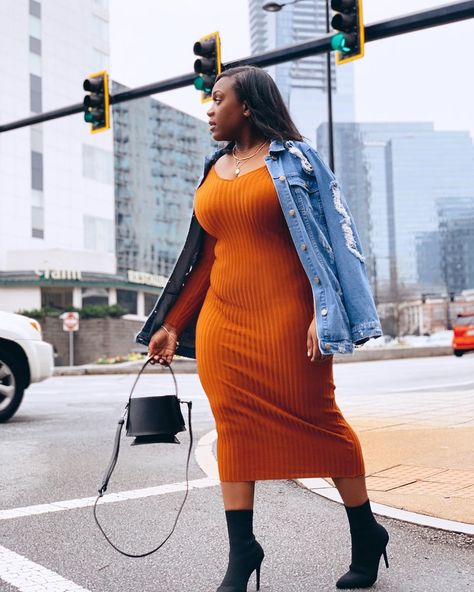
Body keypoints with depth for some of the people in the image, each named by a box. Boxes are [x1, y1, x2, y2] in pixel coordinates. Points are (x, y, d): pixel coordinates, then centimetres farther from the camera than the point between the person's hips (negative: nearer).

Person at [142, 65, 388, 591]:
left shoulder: (292, 158, 0)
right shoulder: (213, 171, 16)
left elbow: (328, 235, -7)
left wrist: (324, 314, -18)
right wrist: (171, 324, 14)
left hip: (285, 316, -5)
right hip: (222, 321, 6)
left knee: (316, 418, -1)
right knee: (234, 425, 2)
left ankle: (366, 534, 18)